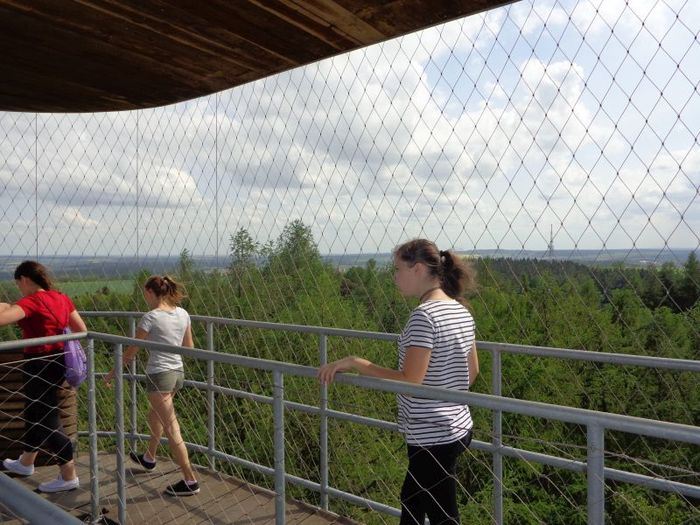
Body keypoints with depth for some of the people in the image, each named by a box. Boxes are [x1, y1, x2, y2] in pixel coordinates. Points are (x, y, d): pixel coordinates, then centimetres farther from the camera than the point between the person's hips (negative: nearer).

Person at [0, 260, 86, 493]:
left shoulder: (31, 302, -17)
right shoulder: (61, 298, 5)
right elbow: (81, 329, 9)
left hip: (40, 365, -8)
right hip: (58, 361, 8)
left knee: (47, 421, 3)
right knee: (36, 413, 25)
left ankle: (69, 476, 12)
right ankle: (26, 462, 45)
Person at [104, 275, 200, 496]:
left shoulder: (151, 317, -15)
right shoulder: (182, 313, 2)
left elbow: (131, 352, -7)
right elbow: (189, 347, 10)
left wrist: (112, 373, 7)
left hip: (159, 375, -7)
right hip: (178, 372, 7)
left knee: (172, 430, -1)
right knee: (155, 416, 30)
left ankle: (190, 480, 4)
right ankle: (149, 458, 51)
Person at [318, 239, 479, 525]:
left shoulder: (424, 314, -22)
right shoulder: (462, 312, 5)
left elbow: (409, 380, -25)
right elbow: (472, 371, 13)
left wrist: (354, 362, -21)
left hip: (433, 436, -9)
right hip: (458, 428, 9)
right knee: (411, 500, 25)